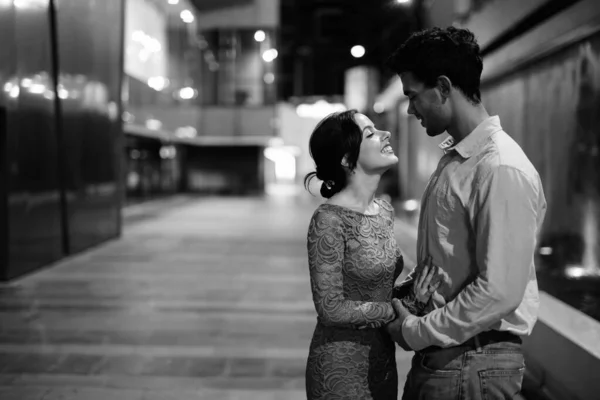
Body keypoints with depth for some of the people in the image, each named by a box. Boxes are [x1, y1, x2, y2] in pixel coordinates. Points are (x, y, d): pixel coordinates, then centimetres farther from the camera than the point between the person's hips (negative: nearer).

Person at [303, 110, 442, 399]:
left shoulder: (384, 211, 4)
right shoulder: (329, 220, -19)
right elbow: (330, 308, -19)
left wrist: (414, 293, -6)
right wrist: (405, 307, -18)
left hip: (382, 360, 7)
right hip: (342, 366, -7)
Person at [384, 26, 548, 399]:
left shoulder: (502, 171, -20)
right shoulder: (454, 159, 8)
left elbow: (499, 292, -24)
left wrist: (417, 331, -15)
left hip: (474, 364, -8)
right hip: (437, 352, 8)